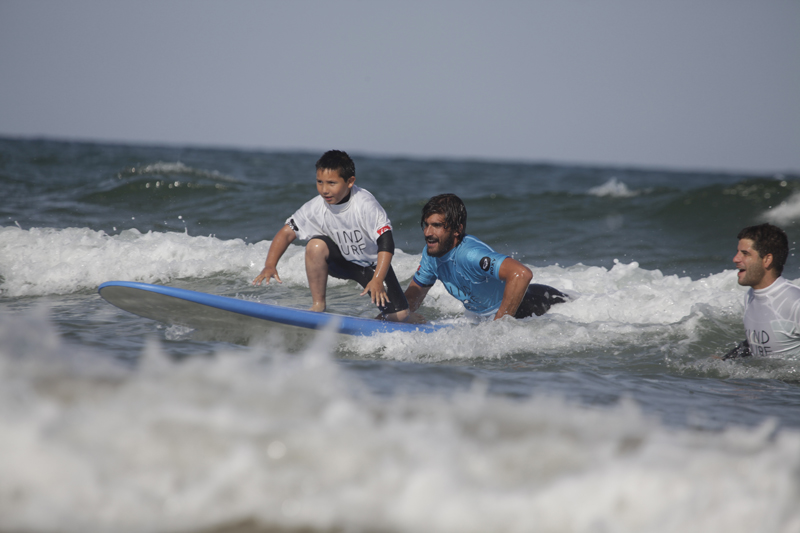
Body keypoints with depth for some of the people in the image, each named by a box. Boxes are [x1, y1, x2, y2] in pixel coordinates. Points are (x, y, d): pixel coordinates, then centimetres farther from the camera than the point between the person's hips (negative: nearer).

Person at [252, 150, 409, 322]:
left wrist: (377, 281, -43)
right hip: (341, 261, 2)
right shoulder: (315, 208, -21)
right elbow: (287, 232, -14)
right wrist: (270, 265, -29)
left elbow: (386, 243, -33)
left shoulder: (365, 204, -31)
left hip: (373, 264, -2)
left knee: (399, 315, -14)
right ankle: (318, 305, -15)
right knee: (315, 245, -31)